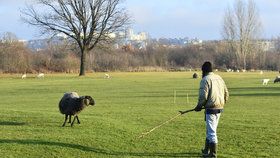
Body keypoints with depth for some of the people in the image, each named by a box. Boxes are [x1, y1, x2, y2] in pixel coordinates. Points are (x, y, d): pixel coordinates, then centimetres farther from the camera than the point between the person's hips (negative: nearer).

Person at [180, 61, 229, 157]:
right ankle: (207, 150, 31)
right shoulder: (219, 78, 12)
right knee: (210, 130, 20)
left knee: (211, 131, -3)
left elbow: (203, 96, -16)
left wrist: (199, 106, -3)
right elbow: (226, 93, 14)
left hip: (211, 108, -8)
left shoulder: (205, 79, -11)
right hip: (219, 108, 8)